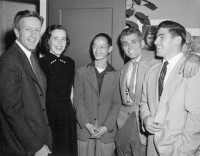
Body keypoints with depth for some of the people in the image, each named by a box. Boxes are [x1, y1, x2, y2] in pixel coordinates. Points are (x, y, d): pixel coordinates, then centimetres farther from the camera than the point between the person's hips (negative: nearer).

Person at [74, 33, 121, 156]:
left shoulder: (115, 76, 3)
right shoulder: (81, 72, 4)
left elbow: (117, 103, 0)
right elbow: (78, 100, 0)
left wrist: (106, 127, -10)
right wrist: (87, 124, -10)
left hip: (107, 132, 0)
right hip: (85, 129, 0)